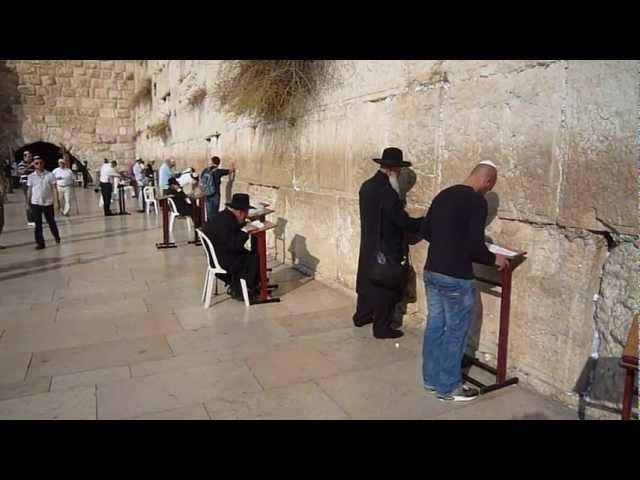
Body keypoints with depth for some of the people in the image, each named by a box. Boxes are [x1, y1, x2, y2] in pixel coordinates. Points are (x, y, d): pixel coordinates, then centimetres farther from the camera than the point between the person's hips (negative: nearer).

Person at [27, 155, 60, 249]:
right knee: (38, 224, 3)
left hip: (48, 203, -1)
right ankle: (40, 243, 9)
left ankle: (57, 237, 34)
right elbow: (29, 190, 7)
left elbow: (54, 189, -2)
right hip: (35, 203, 1)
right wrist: (28, 203, 6)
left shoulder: (50, 175, -3)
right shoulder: (31, 177, 2)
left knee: (51, 222, 12)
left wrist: (56, 201, -8)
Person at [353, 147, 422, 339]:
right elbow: (403, 221, -23)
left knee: (368, 280, 21)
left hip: (369, 244, 9)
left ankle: (361, 316, 36)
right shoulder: (385, 191, -24)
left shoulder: (367, 185, 4)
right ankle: (382, 327, 14)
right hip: (385, 248, -9)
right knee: (386, 287, 4)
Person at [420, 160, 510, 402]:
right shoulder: (476, 201, -14)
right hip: (455, 277, -8)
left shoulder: (443, 194, 9)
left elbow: (425, 231, 14)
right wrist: (493, 259, -2)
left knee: (434, 325, 16)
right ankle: (448, 387, 19)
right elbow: (475, 246, -20)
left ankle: (431, 379, 29)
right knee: (455, 331, 7)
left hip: (431, 271, 8)